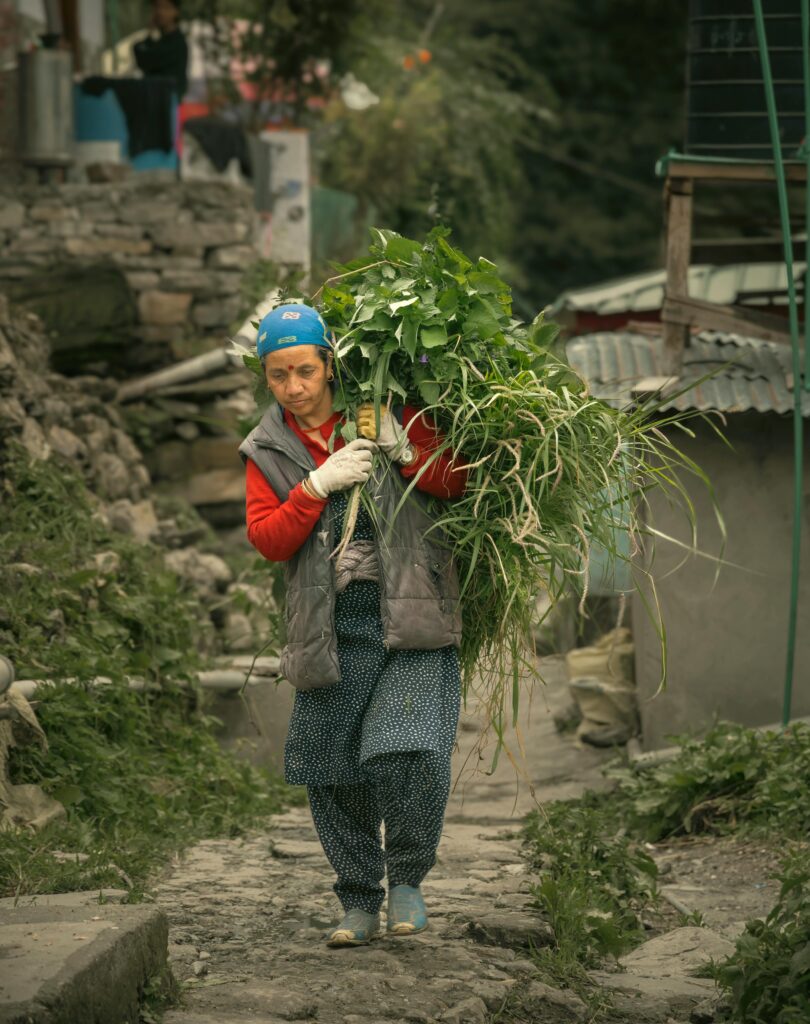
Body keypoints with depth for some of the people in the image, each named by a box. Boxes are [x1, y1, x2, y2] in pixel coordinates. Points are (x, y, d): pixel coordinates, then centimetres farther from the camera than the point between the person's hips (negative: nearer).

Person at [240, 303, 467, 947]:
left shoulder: (386, 414, 5)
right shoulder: (267, 452, 11)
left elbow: (454, 484, 5)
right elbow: (266, 539, 0)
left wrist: (405, 448, -13)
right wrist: (318, 485, -13)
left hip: (408, 615, -3)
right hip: (331, 629, 3)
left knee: (410, 753, -18)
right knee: (334, 776, 4)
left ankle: (407, 881, 2)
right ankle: (360, 903, 20)